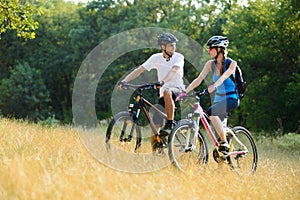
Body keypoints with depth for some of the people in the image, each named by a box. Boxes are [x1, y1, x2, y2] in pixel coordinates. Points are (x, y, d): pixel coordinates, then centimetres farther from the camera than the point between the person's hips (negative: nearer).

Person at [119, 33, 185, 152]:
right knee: (154, 126, -5)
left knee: (167, 92, -40)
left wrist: (162, 82, -46)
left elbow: (174, 71, -28)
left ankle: (170, 123, -28)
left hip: (178, 90, -4)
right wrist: (125, 81, -16)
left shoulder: (179, 57, -9)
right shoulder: (156, 58, 1)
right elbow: (139, 70, -2)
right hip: (163, 95, 4)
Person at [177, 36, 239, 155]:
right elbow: (199, 79, -6)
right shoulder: (210, 64, 3)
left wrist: (214, 86, -51)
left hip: (231, 99, -7)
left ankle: (225, 143, -25)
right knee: (216, 127, 2)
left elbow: (224, 76, -31)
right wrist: (184, 92, -20)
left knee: (211, 112, -31)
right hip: (218, 99, 7)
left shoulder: (231, 63, -12)